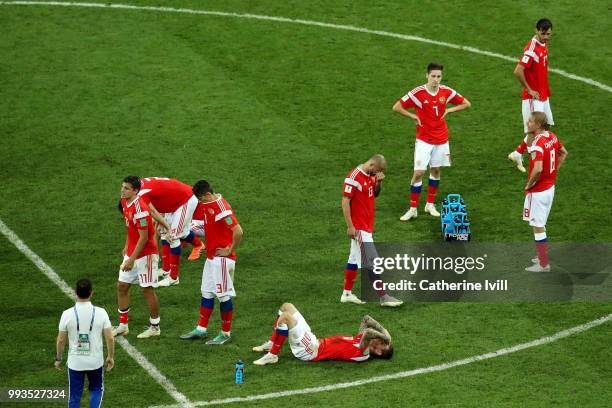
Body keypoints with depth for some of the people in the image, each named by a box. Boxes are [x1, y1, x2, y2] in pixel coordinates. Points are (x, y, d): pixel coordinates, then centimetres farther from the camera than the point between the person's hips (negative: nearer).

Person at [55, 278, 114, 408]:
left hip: (75, 362, 0)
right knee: (96, 389, 24)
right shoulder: (100, 313, -13)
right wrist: (110, 357, 7)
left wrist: (58, 359, 10)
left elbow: (60, 340, -6)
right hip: (96, 361, 0)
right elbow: (110, 338, -9)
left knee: (74, 397, 12)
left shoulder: (67, 314, -14)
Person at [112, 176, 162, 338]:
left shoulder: (140, 209, -24)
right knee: (122, 286, 11)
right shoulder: (125, 203, 4)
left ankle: (155, 327, 13)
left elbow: (143, 237, -23)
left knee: (147, 290, 0)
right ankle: (123, 325, 20)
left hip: (145, 254, -9)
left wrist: (132, 259, -21)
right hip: (132, 252, 9)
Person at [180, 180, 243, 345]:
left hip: (222, 259, -10)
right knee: (207, 293, 15)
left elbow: (238, 231, -28)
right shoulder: (208, 205, 7)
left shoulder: (221, 208, -22)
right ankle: (201, 329, 24)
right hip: (211, 257, 10)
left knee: (224, 296, 0)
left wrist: (230, 250, -17)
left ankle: (226, 334, 9)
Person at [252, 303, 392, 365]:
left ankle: (272, 355, -9)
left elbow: (368, 332, -40)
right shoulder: (361, 340, 6)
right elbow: (366, 319, 14)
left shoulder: (363, 354, -21)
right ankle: (271, 344, 22)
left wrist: (385, 336, -24)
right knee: (286, 306, 13)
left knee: (285, 316, -23)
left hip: (309, 352, -9)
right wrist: (382, 330, 1)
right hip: (313, 341, 9)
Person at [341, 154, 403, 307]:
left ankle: (347, 294, 24)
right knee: (371, 262, -7)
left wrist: (378, 182, -2)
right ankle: (383, 297, -6)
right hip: (358, 227, -9)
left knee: (354, 259, 16)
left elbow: (374, 195, 20)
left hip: (367, 225, 9)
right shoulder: (354, 177, -19)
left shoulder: (371, 176, 7)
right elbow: (345, 201, -19)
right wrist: (350, 226, -20)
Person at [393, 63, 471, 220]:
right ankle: (413, 209, 1)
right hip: (424, 139, -3)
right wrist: (414, 117, -13)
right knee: (418, 173, -8)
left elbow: (466, 104, 8)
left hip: (441, 139, 3)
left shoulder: (446, 92, -4)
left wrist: (448, 110, -4)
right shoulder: (418, 93, -14)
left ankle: (430, 205, 26)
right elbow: (397, 107, -8)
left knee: (435, 170, 12)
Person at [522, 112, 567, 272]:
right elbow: (563, 153, 20)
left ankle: (543, 265, 11)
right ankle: (543, 257, 31)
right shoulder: (552, 136, 1)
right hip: (550, 187, 9)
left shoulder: (538, 143, -25)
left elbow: (538, 169, -36)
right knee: (540, 225, 21)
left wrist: (528, 185, -19)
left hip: (538, 191, -9)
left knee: (538, 227, 3)